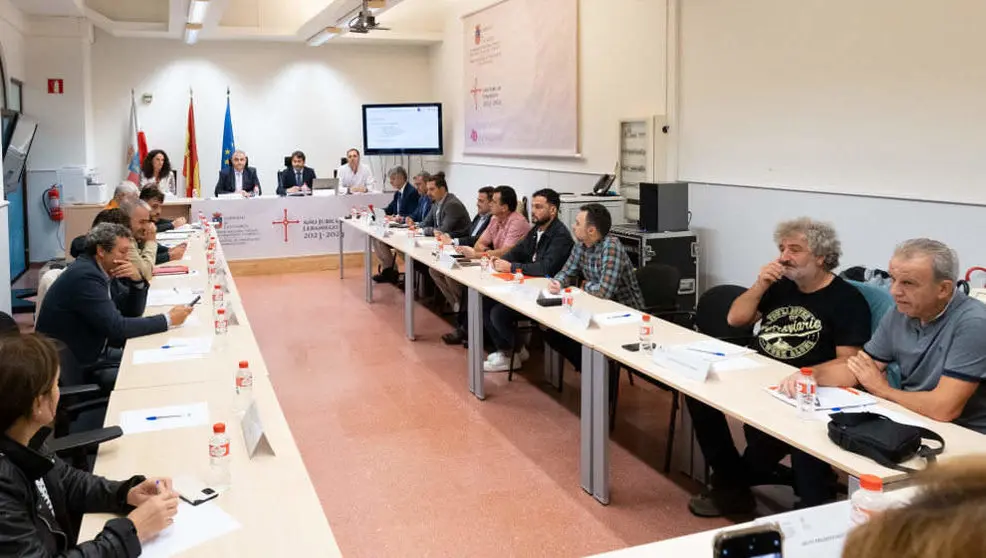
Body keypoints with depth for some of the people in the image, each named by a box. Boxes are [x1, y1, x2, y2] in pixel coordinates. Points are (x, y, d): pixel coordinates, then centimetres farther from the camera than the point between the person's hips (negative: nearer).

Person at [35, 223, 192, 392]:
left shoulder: (95, 270, 6)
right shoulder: (85, 276, -22)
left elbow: (130, 312, 11)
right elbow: (117, 328, -26)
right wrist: (168, 320, -20)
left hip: (93, 352, 9)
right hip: (75, 369, -9)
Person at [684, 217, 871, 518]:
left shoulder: (847, 299, -6)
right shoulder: (782, 285, 14)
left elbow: (848, 362, -14)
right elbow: (735, 319, 12)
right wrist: (760, 285, -2)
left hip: (798, 391, -7)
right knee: (699, 390, -13)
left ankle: (738, 481, -6)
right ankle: (731, 483, -3)